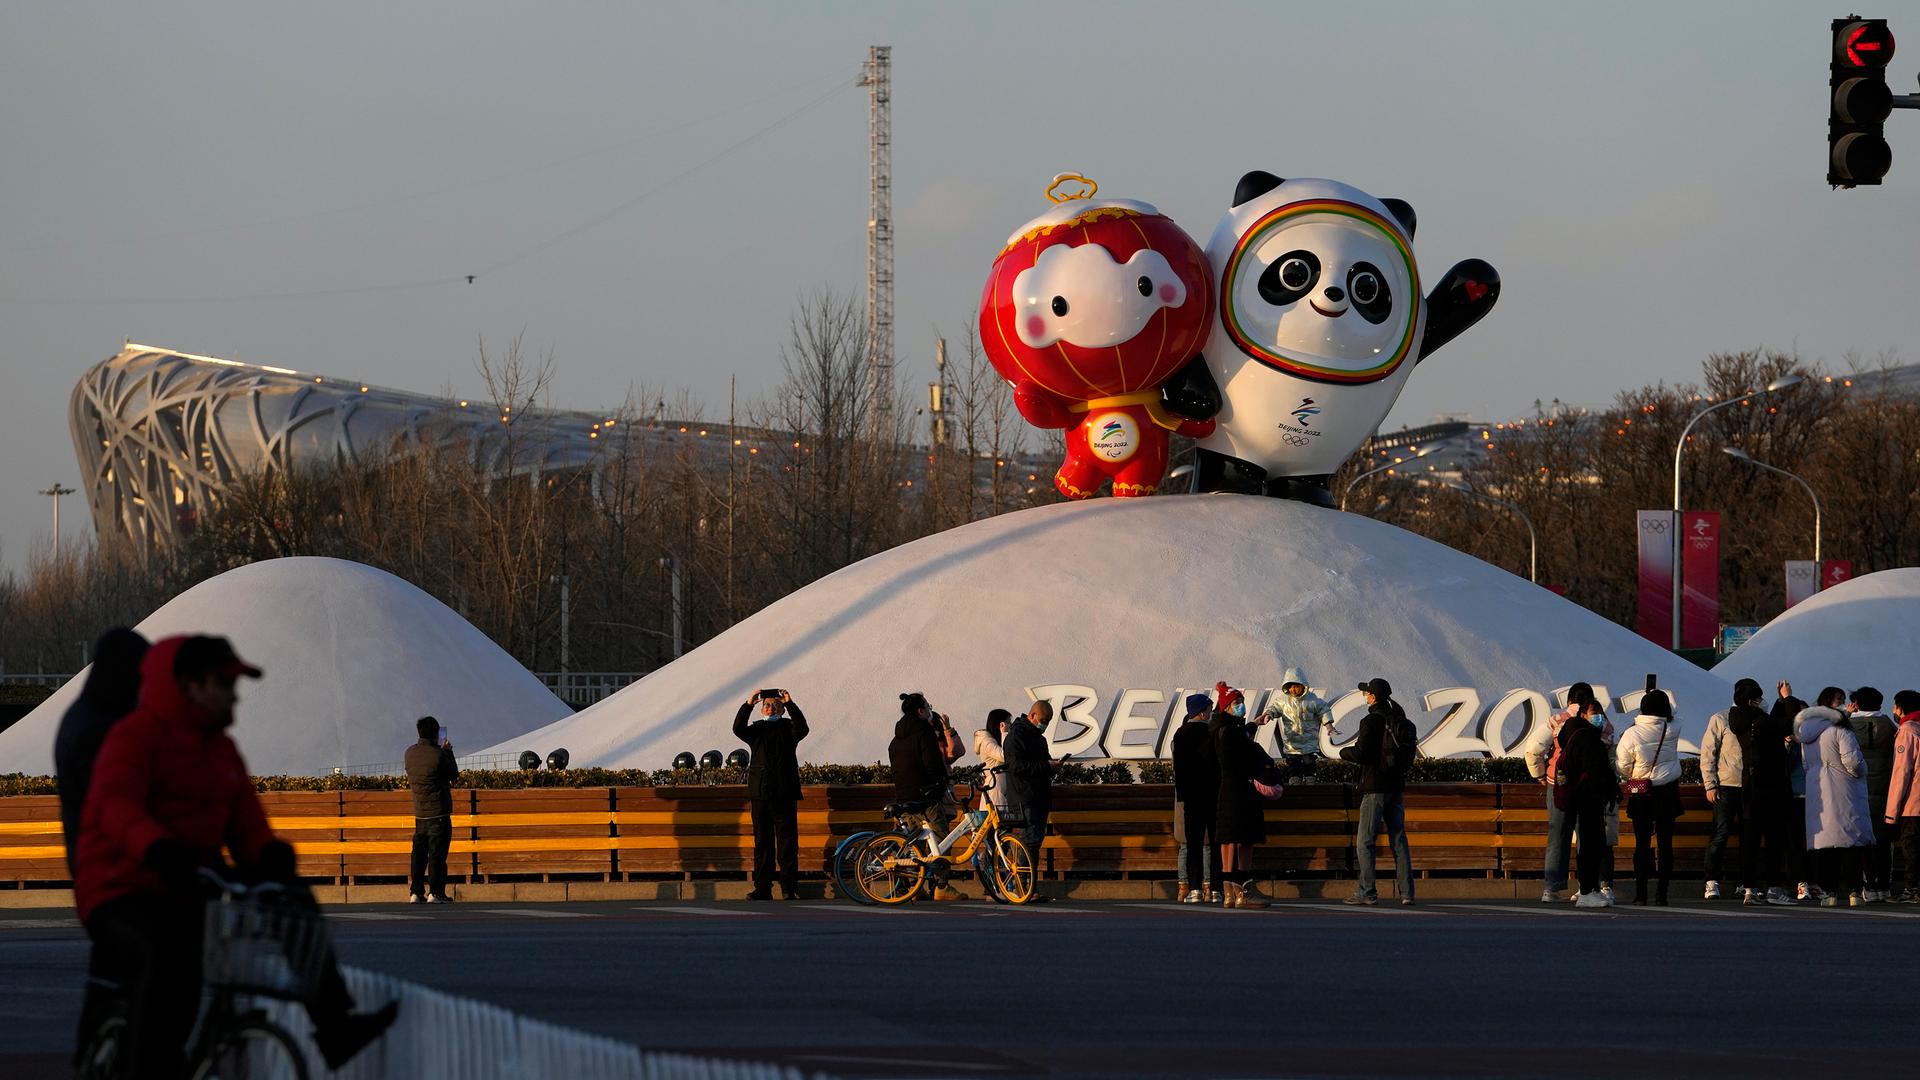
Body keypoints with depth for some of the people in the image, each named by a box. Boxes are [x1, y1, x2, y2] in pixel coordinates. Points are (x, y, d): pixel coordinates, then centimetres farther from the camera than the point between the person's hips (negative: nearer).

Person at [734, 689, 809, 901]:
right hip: (760, 793, 2)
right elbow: (738, 729, -5)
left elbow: (801, 729, -13)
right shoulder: (756, 729, 14)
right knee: (762, 842, 4)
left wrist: (789, 704, -21)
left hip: (784, 793, -2)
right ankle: (762, 888, 6)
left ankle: (789, 888, -3)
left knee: (787, 841, -4)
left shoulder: (788, 728, 9)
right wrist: (748, 705, -16)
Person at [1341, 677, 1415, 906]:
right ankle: (1406, 892, 3)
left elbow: (1362, 753, -18)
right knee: (1399, 839, 8)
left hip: (1375, 786, -7)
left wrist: (1344, 752, 3)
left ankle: (1366, 892, -5)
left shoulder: (1371, 721, -13)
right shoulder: (1402, 722, 9)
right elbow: (1409, 755, 14)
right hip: (1397, 785, 7)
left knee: (1364, 841, -1)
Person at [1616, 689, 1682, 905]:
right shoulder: (1671, 731, -7)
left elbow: (1623, 767, -4)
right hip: (1667, 793, 1)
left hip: (1641, 795, -1)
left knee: (1642, 843, 4)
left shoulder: (1632, 734, -11)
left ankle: (1640, 893, 3)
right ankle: (1662, 893, 1)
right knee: (1665, 843, 3)